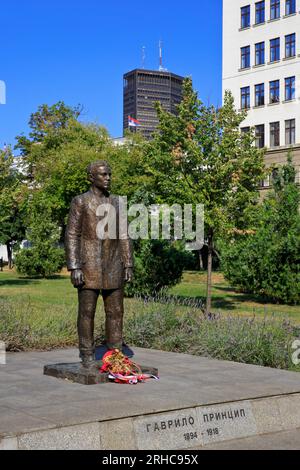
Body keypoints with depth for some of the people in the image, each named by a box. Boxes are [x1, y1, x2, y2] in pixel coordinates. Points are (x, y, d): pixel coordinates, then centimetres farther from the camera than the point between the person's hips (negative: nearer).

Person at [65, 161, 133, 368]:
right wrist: (74, 267, -14)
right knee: (87, 311, -1)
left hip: (113, 265, 4)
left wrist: (128, 265, 4)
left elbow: (124, 236, 11)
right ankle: (88, 356, 7)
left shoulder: (117, 202, 11)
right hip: (89, 264, -4)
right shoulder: (80, 201, -2)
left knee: (115, 311, 4)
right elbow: (72, 236, -6)